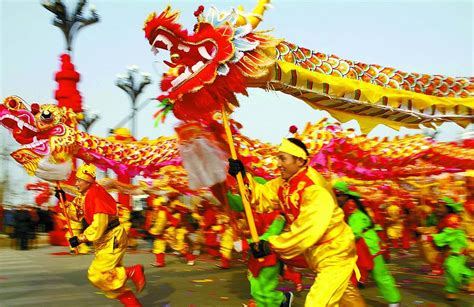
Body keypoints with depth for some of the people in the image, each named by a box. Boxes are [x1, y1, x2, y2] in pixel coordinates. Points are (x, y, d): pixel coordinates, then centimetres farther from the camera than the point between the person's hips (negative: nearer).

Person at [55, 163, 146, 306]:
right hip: (104, 241, 10)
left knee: (97, 275, -13)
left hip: (113, 241, -10)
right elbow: (77, 215, 17)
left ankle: (133, 272, -4)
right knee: (111, 277, 11)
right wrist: (64, 201, 8)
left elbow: (99, 225, -26)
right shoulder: (86, 195, 10)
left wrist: (80, 239, -20)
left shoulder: (96, 195, -20)